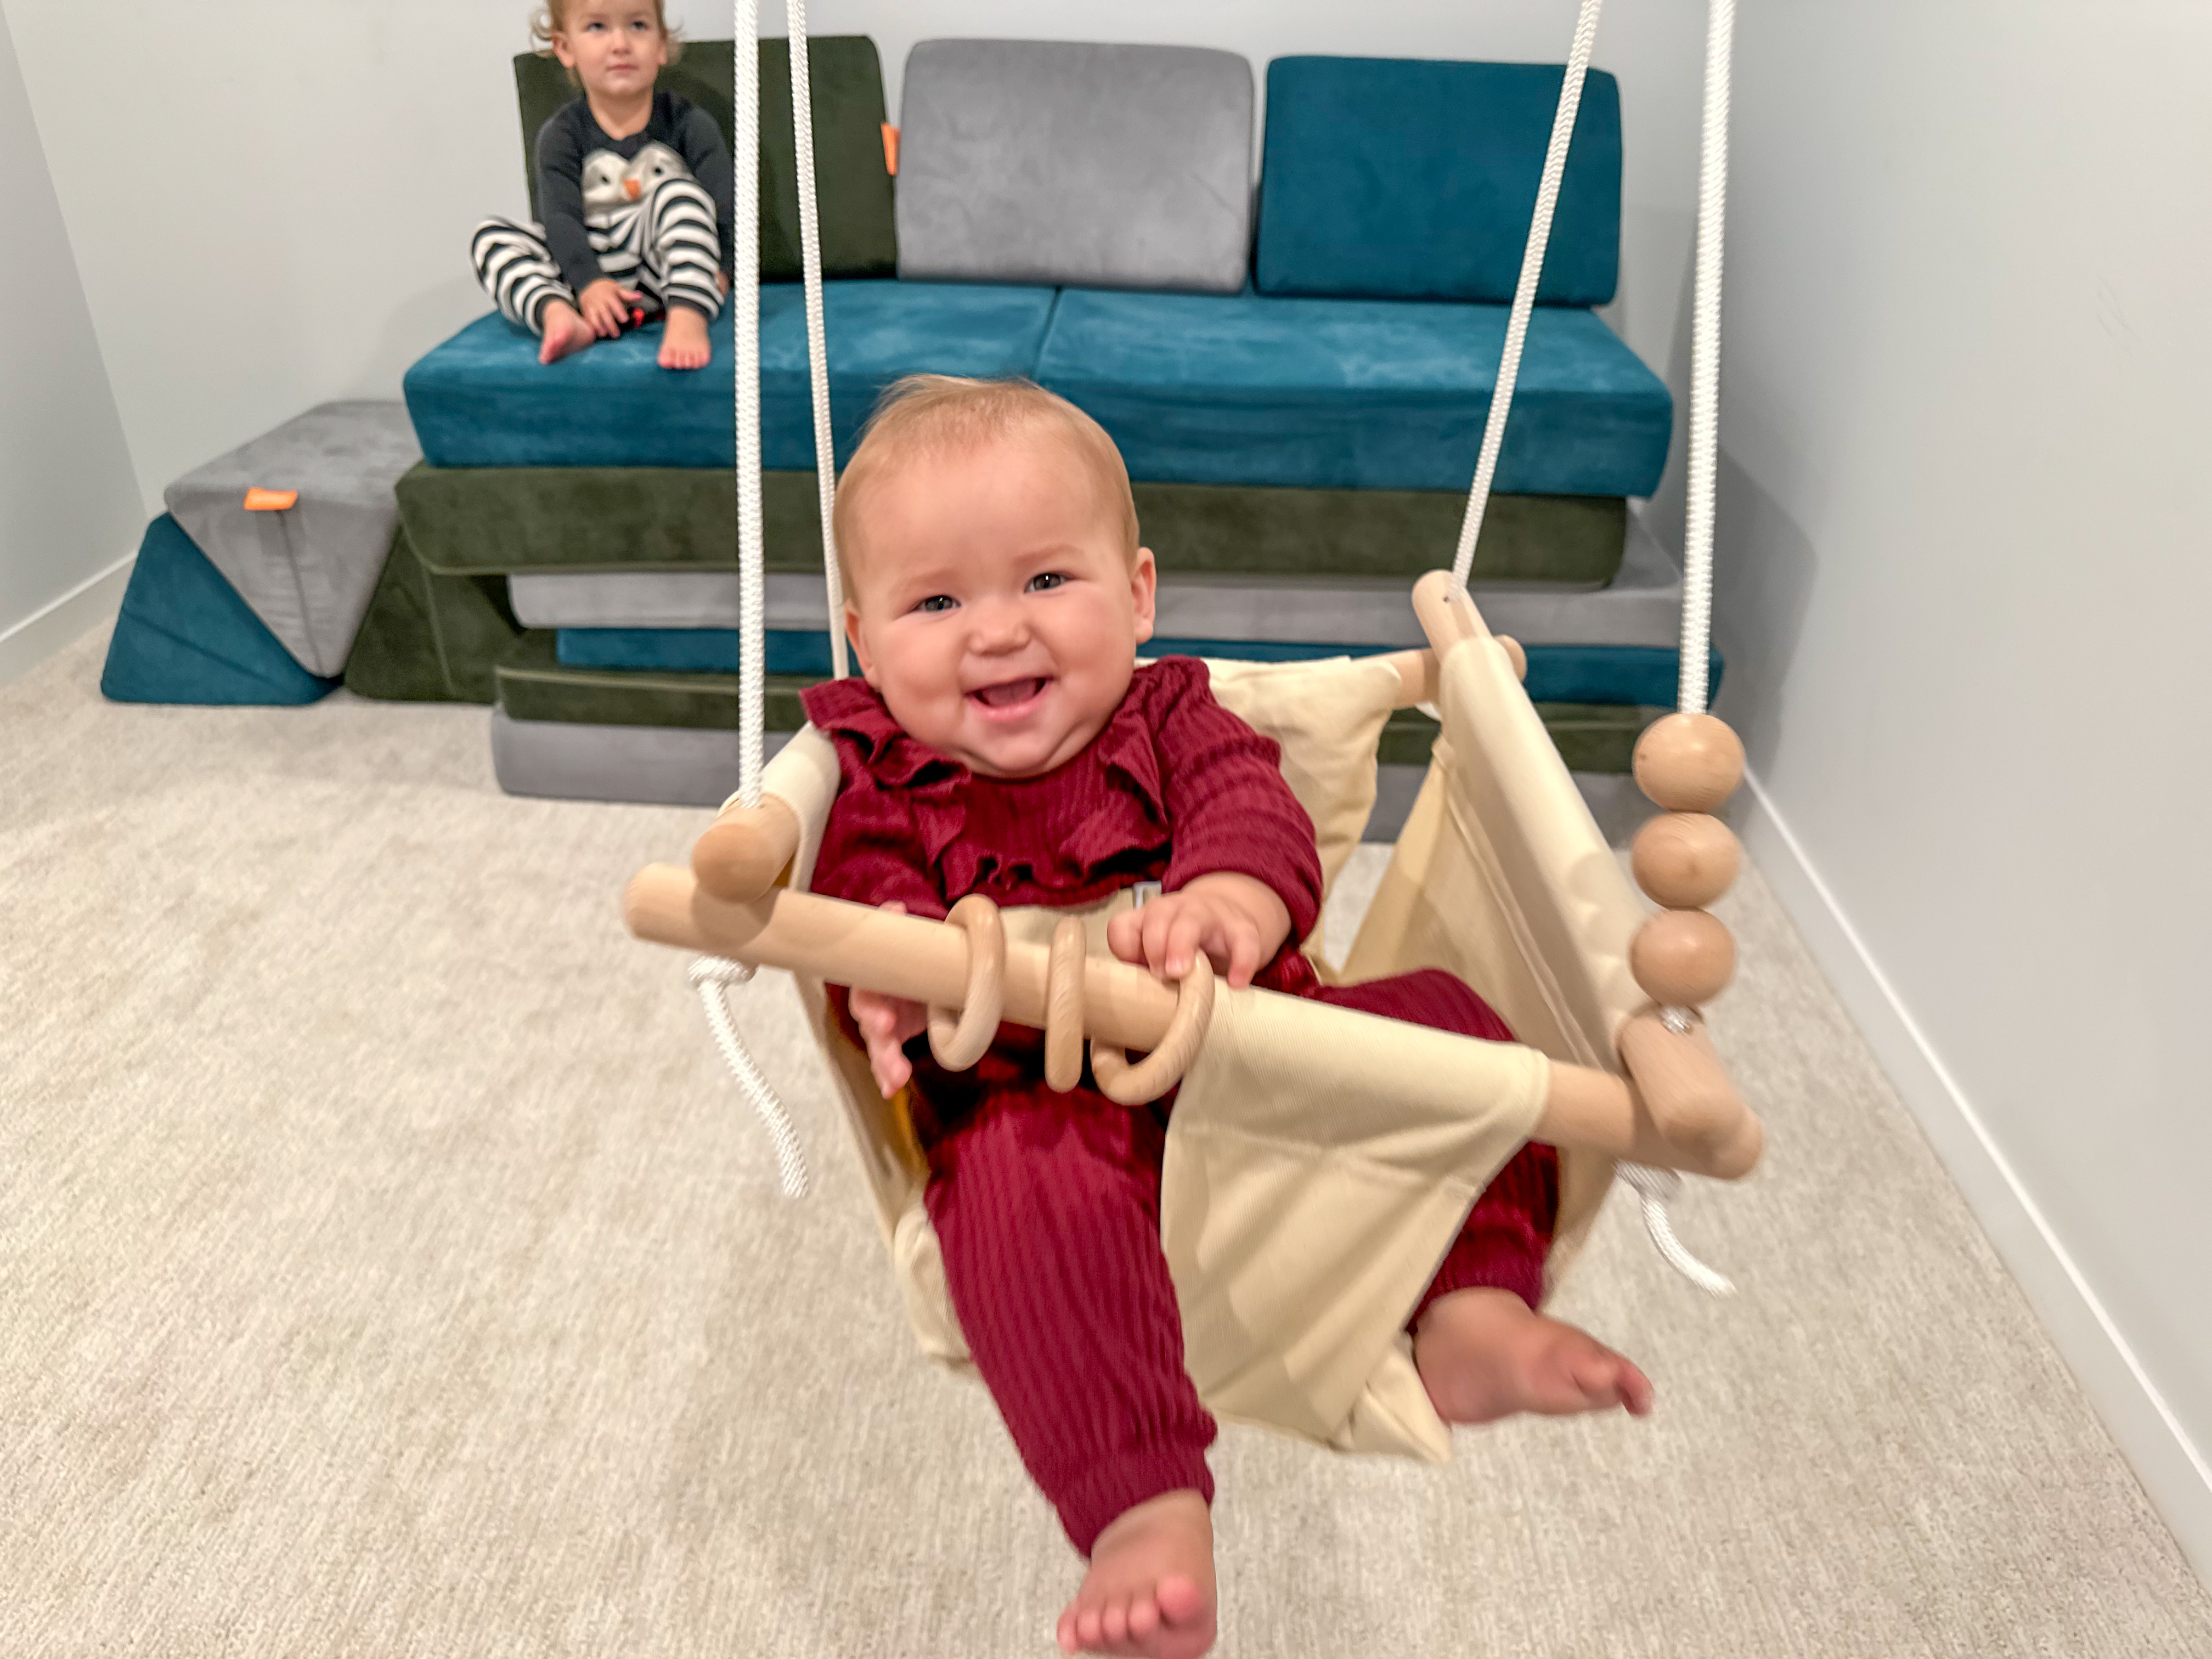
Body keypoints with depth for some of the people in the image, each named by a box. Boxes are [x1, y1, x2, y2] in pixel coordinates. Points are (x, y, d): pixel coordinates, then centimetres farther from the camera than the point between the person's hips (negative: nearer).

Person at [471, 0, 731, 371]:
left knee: (678, 191, -25)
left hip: (666, 275, -2)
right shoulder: (562, 135, 4)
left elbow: (725, 206, -5)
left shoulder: (690, 124, 3)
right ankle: (558, 316, -40)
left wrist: (717, 269, -24)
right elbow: (561, 217, -9)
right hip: (592, 276, 2)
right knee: (490, 236, -10)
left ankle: (687, 320, -46)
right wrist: (589, 283, -27)